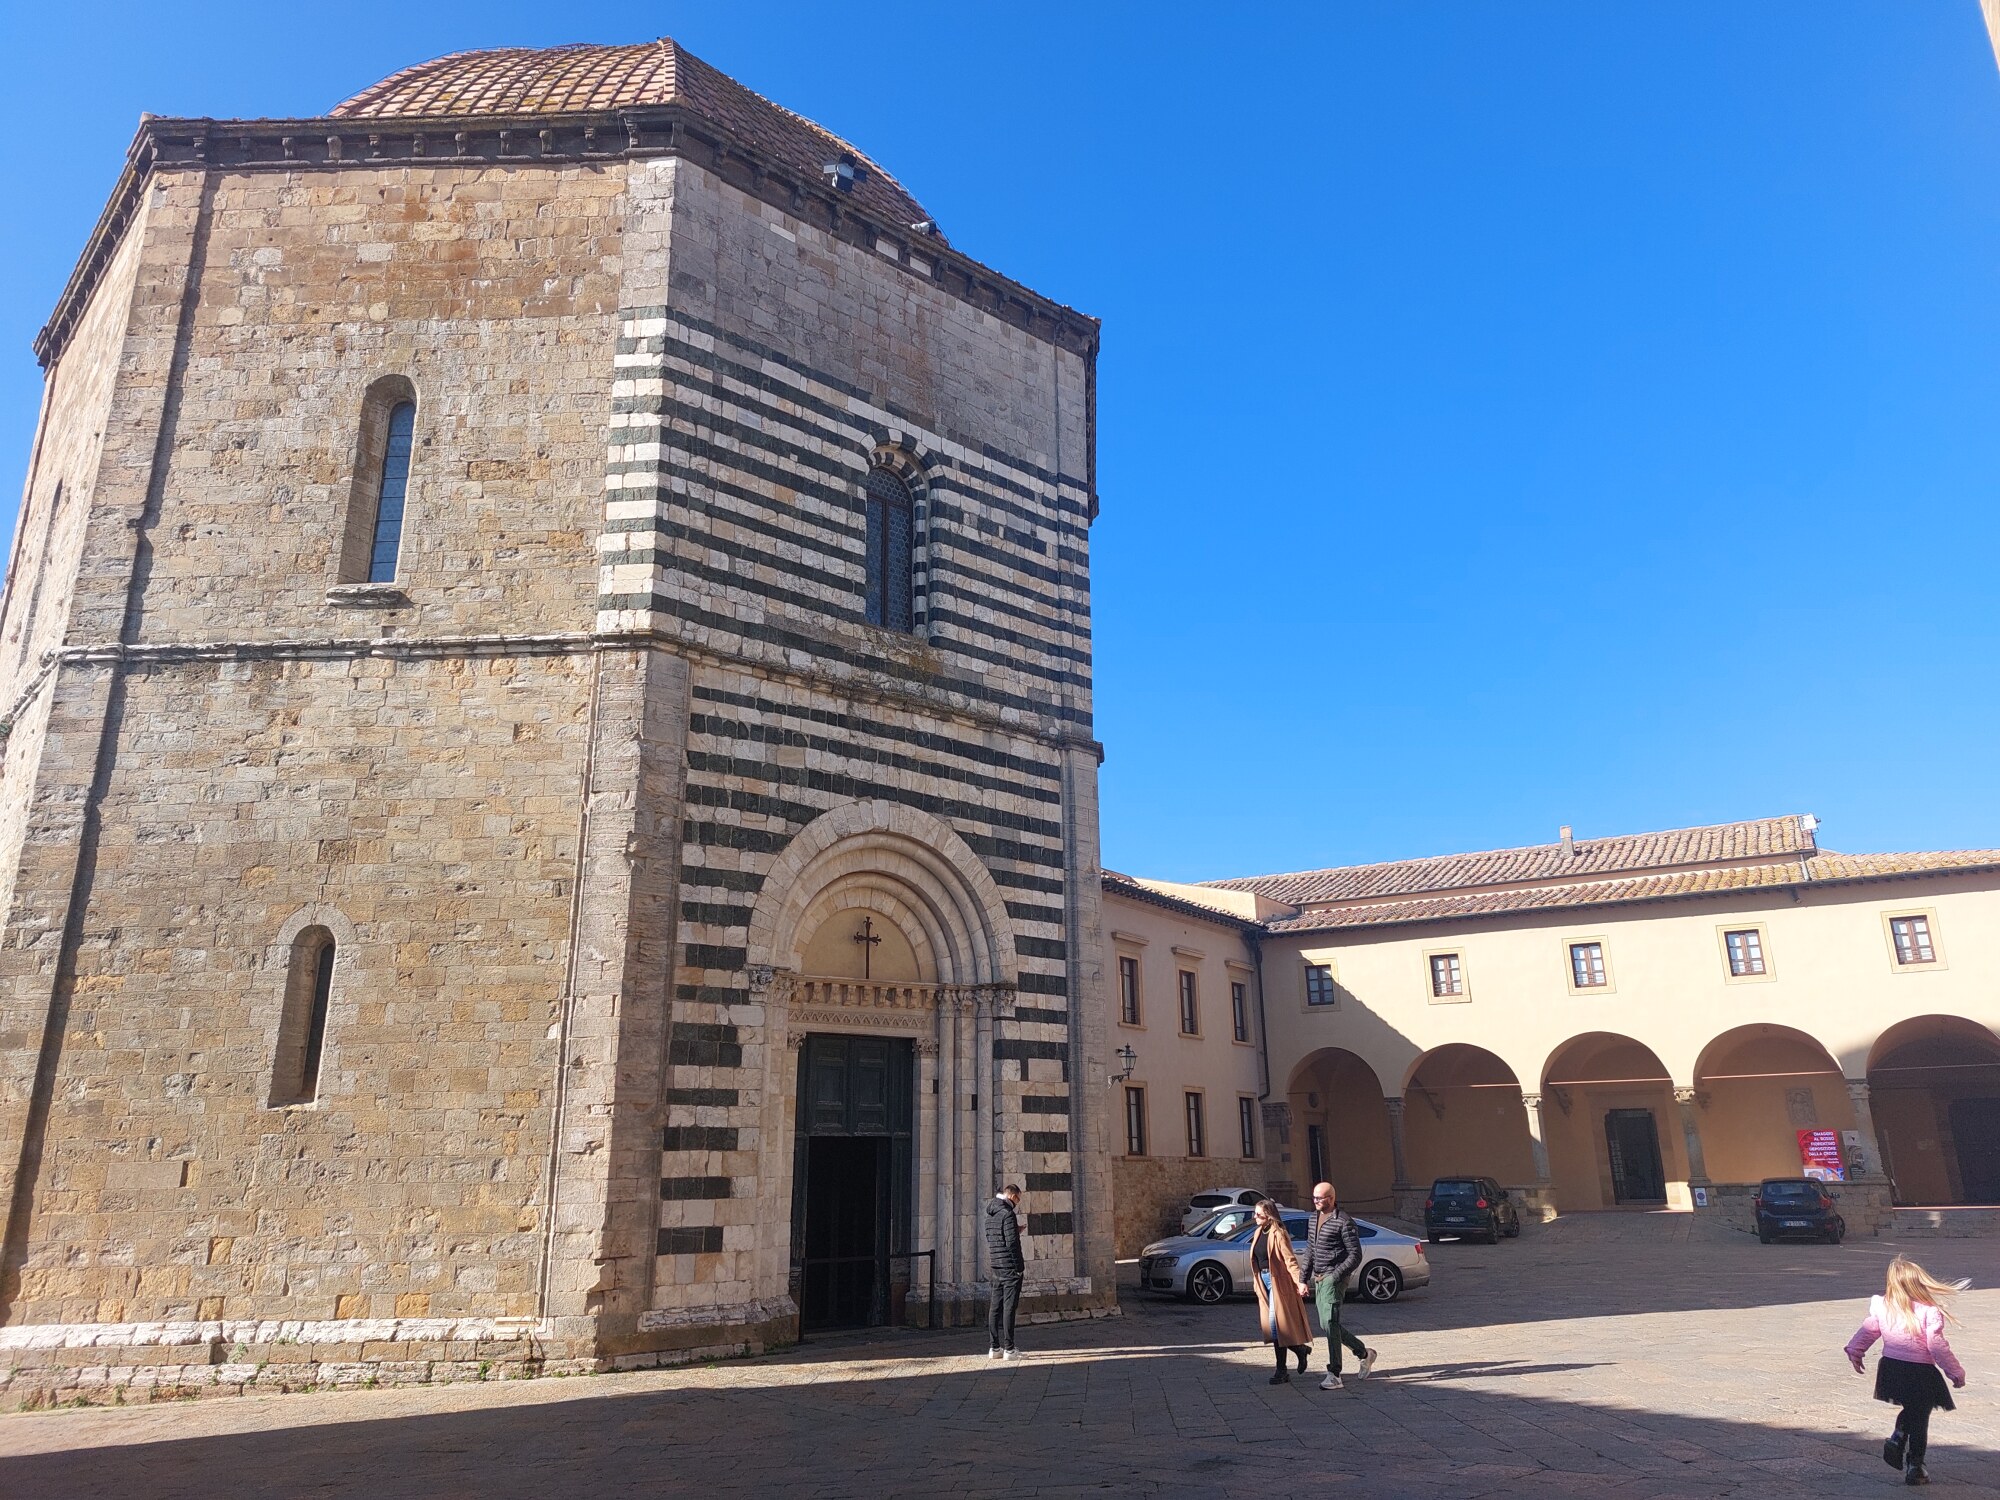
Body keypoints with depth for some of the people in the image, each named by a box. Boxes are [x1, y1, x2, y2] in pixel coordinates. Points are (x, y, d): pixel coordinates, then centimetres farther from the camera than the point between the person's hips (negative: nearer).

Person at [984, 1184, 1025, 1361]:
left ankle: (995, 1348, 14)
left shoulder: (990, 1215, 14)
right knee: (1009, 1307, -4)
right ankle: (1008, 1348, -3)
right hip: (1010, 1268, -8)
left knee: (996, 1307, 10)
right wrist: (1021, 1265, -10)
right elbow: (1012, 1243, -18)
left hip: (995, 1268, 8)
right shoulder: (1007, 1214, -14)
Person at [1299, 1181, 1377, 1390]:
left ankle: (1334, 1374, -12)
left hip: (1335, 1277, -9)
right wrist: (1304, 1277, 16)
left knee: (1329, 1322, -16)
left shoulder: (1343, 1221, -13)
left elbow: (1355, 1255, -12)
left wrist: (1337, 1274, -20)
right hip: (1318, 1278, 9)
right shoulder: (1314, 1217, 12)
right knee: (1326, 1324, 12)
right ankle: (1364, 1353, 30)